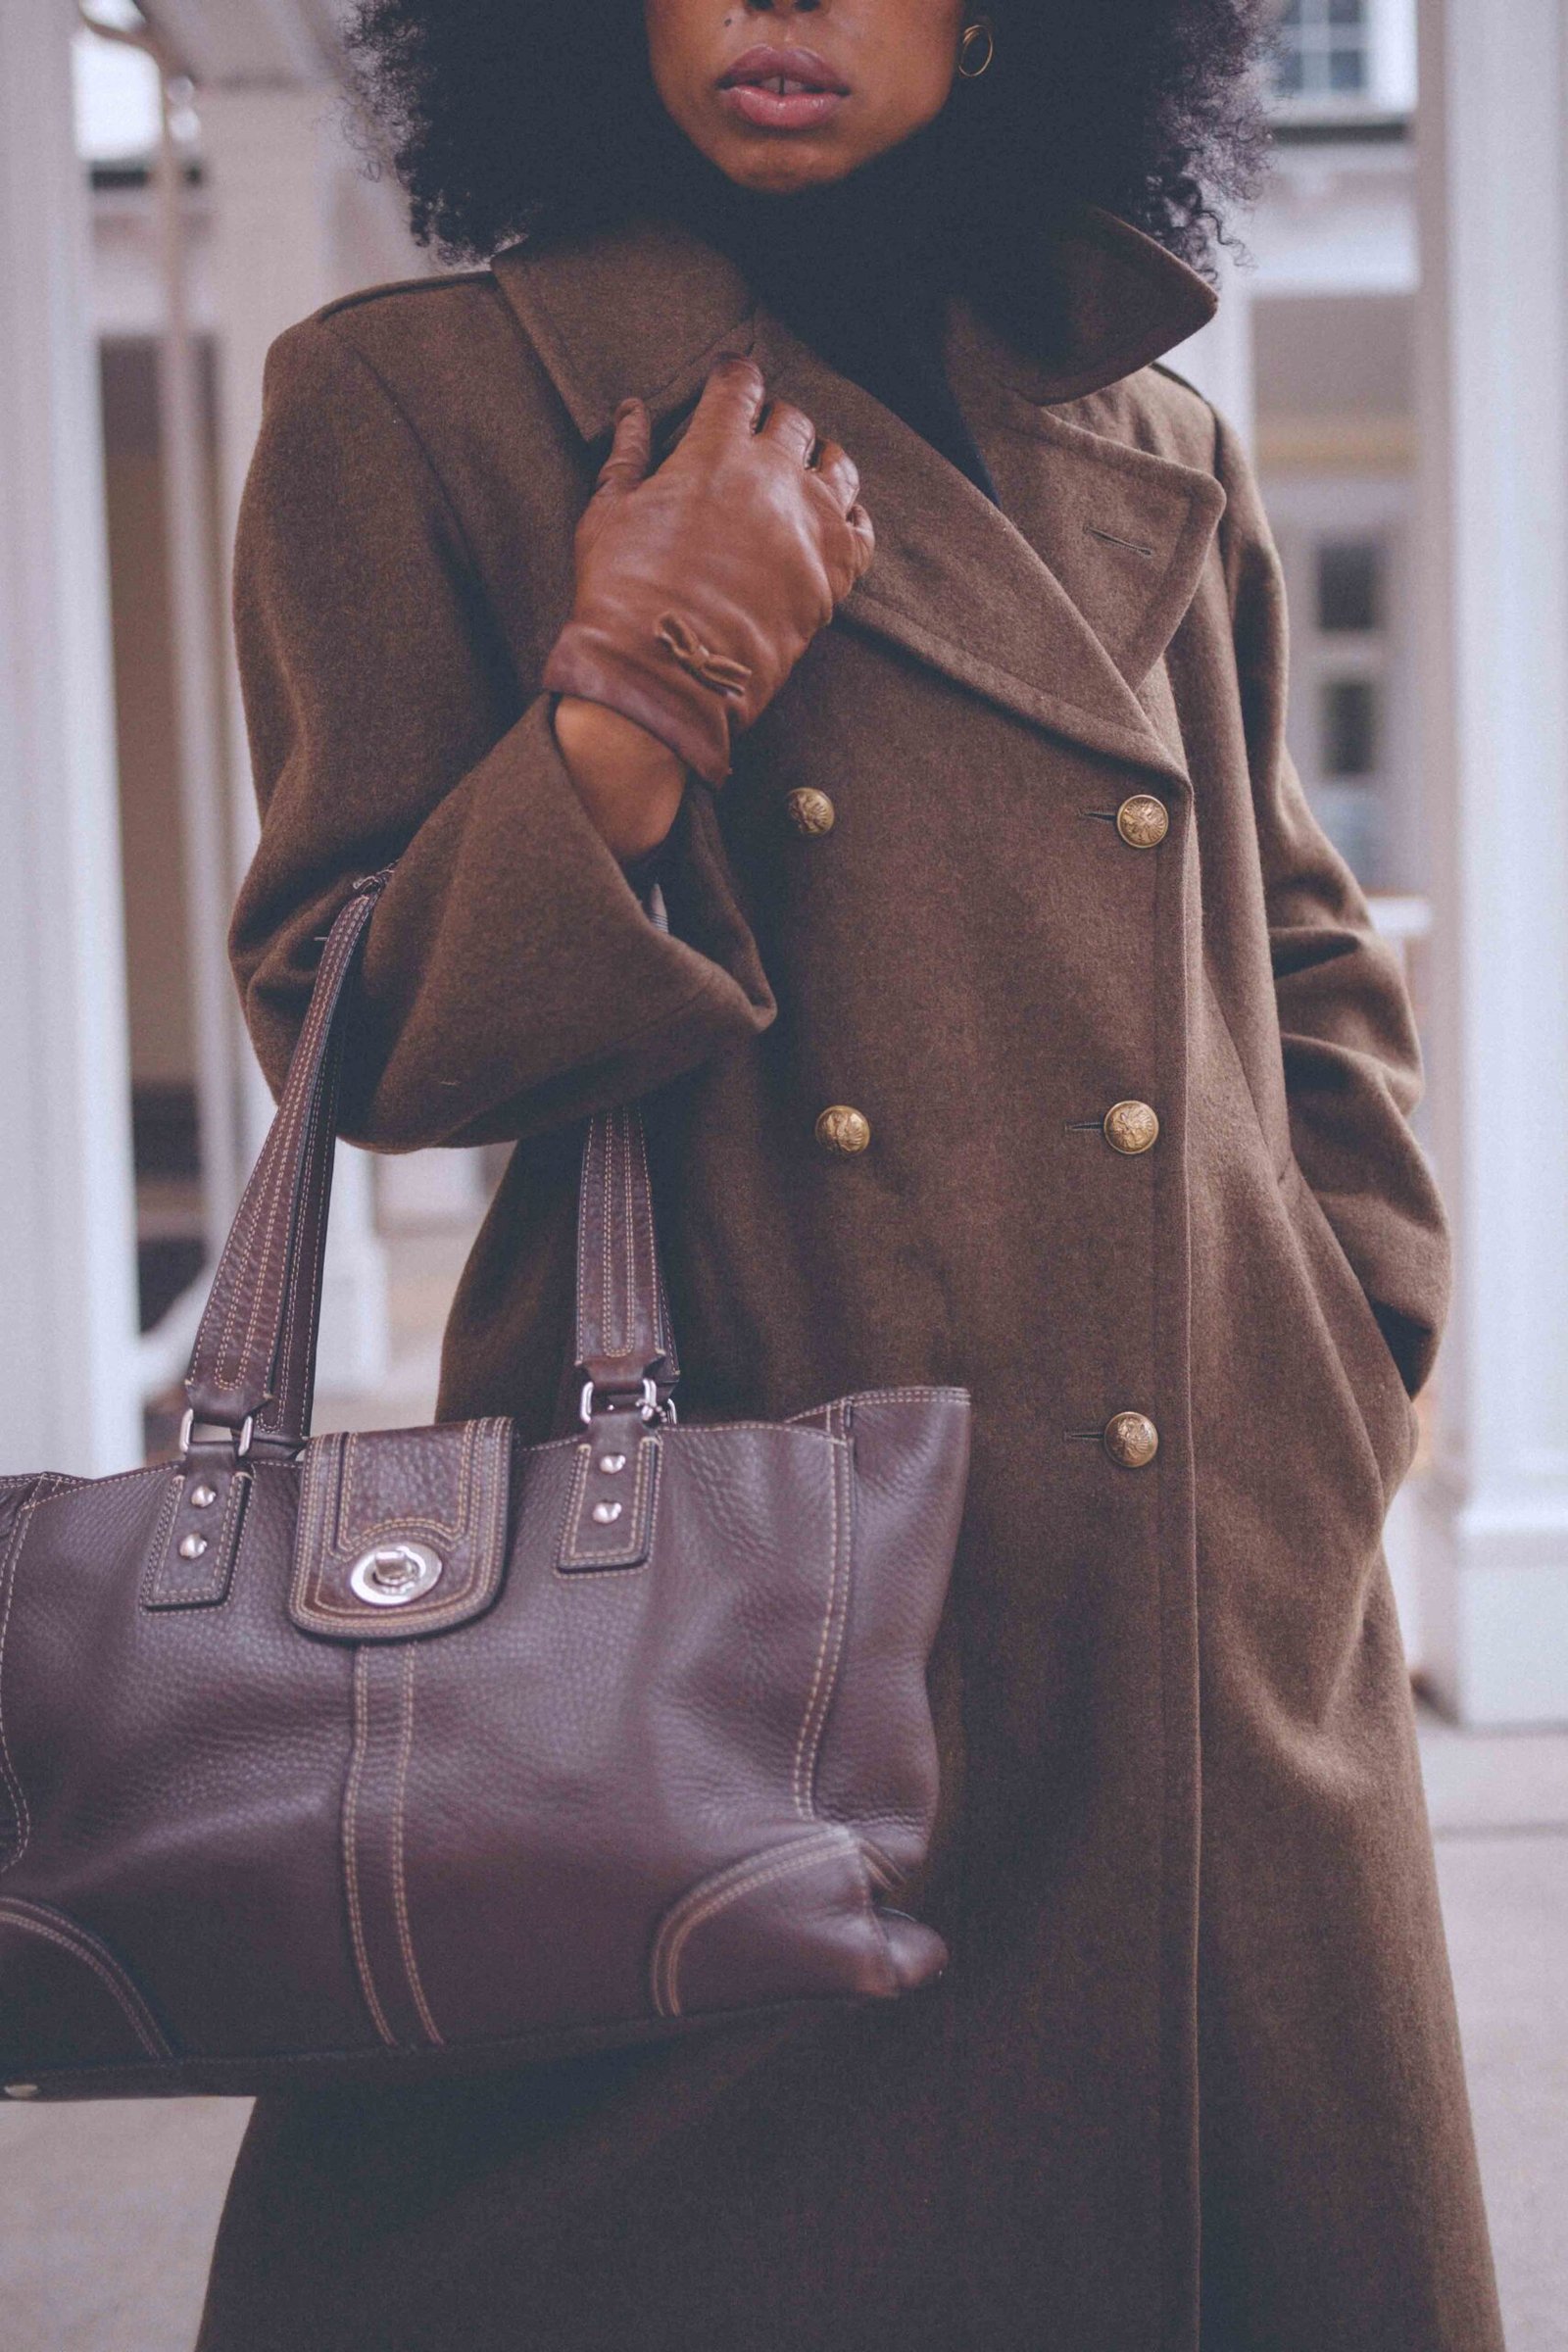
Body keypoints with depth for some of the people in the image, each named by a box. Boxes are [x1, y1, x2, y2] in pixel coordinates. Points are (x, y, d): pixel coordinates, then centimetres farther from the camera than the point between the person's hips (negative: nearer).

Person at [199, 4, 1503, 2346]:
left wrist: (1341, 1339, 10)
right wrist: (634, 707, -15)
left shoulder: (1160, 459, 11)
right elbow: (352, 1035, -2)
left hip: (1216, 1599, 4)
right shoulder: (417, 401, 1)